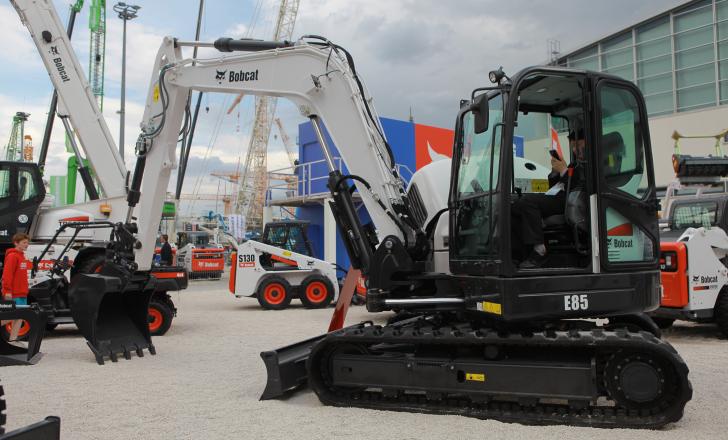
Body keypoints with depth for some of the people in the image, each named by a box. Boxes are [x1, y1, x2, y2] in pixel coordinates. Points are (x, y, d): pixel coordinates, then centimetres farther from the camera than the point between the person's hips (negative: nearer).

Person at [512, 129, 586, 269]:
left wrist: (564, 171, -11)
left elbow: (579, 188, -17)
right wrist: (555, 170, 9)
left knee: (527, 201, -28)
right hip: (556, 197, 10)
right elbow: (552, 185, 28)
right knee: (516, 205, -3)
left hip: (566, 200, -10)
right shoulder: (575, 163, 30)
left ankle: (539, 251, -27)